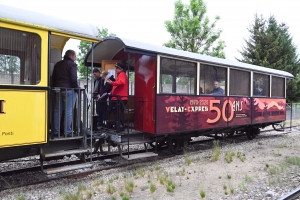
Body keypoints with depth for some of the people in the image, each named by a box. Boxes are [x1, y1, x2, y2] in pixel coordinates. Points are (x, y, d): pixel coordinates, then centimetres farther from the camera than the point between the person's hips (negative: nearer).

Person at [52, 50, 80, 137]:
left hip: (58, 89, 7)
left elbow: (53, 78, 18)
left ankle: (56, 131, 11)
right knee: (68, 111, -5)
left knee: (57, 111, 9)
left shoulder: (57, 64, 17)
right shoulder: (72, 64, -6)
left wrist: (55, 87, 21)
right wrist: (77, 88, -3)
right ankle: (67, 132, -6)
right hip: (69, 89, -7)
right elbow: (73, 79, -14)